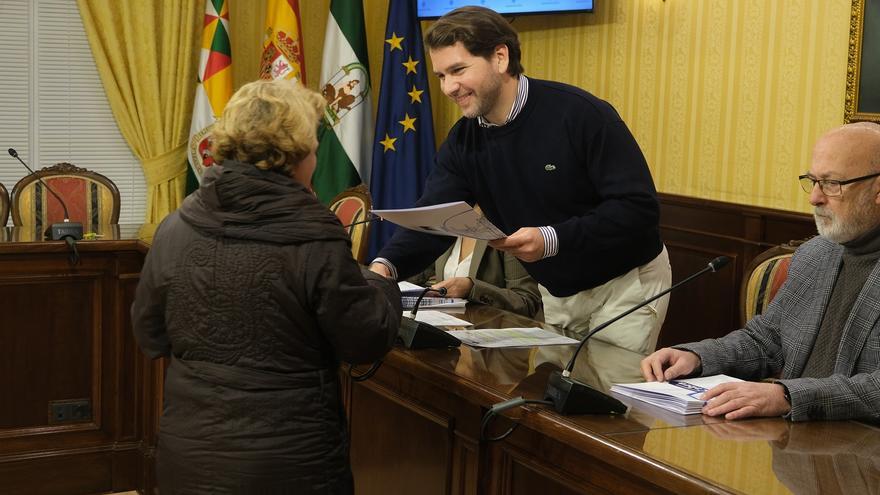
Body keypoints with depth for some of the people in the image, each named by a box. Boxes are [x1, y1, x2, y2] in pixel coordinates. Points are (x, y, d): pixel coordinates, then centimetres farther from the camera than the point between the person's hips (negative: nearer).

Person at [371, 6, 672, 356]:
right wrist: (385, 267, -35)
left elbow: (639, 208, -26)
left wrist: (552, 240, -37)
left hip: (626, 283, -5)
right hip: (556, 294, 6)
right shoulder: (462, 142, -5)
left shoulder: (580, 115, -24)